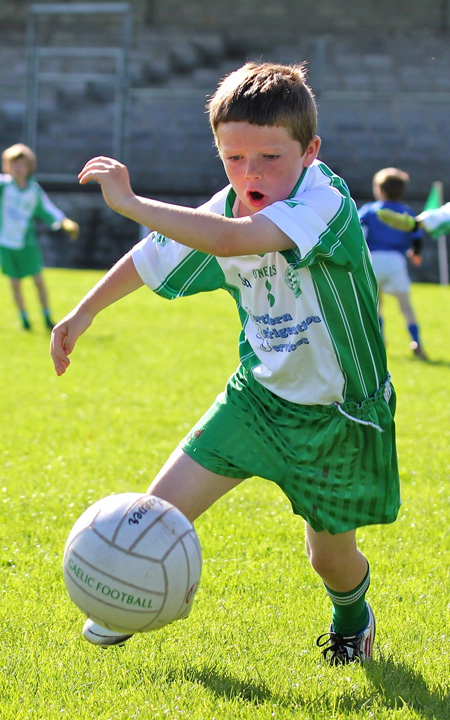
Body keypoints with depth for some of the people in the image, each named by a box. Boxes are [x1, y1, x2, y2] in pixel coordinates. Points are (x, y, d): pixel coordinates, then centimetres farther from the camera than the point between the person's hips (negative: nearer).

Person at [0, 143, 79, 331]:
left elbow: (48, 210, 6)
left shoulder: (35, 190, -3)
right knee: (15, 283, 3)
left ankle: (47, 317, 12)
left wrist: (66, 223, -6)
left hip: (27, 243, 1)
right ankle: (24, 318, 19)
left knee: (38, 280, -3)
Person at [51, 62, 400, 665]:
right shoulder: (221, 212, -10)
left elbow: (227, 239, -46)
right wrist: (83, 314, 19)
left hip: (338, 412, -4)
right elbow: (151, 259, 10)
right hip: (260, 393, 4)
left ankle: (352, 616, 48)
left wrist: (128, 201, -38)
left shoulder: (325, 202, -30)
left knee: (330, 554, 12)